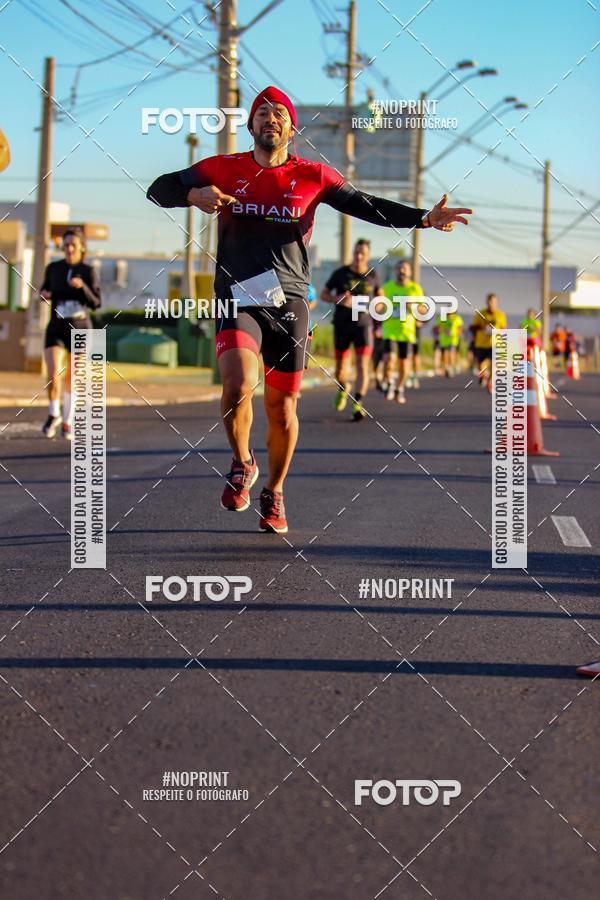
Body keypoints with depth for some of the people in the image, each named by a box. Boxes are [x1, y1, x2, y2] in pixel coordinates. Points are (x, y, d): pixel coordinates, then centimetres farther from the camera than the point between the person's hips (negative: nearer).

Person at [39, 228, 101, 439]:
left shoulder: (89, 271, -5)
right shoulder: (53, 268, 0)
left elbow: (95, 304, -9)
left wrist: (82, 286, -27)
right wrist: (43, 294, -9)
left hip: (80, 330, 0)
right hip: (56, 329, 0)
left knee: (71, 380, 8)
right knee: (53, 376, -17)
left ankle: (67, 422, 27)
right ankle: (54, 415, 7)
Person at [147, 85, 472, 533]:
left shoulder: (312, 176, 6)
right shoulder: (224, 170, 6)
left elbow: (368, 206, 5)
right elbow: (159, 189, 9)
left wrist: (424, 218, -8)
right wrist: (194, 195, -13)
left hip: (289, 302, 1)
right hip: (239, 297, -1)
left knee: (282, 409, 4)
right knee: (239, 384, -24)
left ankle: (274, 493, 28)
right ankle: (242, 464, 5)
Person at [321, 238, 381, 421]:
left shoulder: (372, 275, 2)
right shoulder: (340, 273, -2)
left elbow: (380, 296, 18)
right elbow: (324, 294, 5)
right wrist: (338, 299, -16)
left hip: (363, 325, 0)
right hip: (342, 326, 0)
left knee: (362, 366, -15)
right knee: (340, 370, 6)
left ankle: (358, 404, -16)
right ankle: (344, 388, 40)